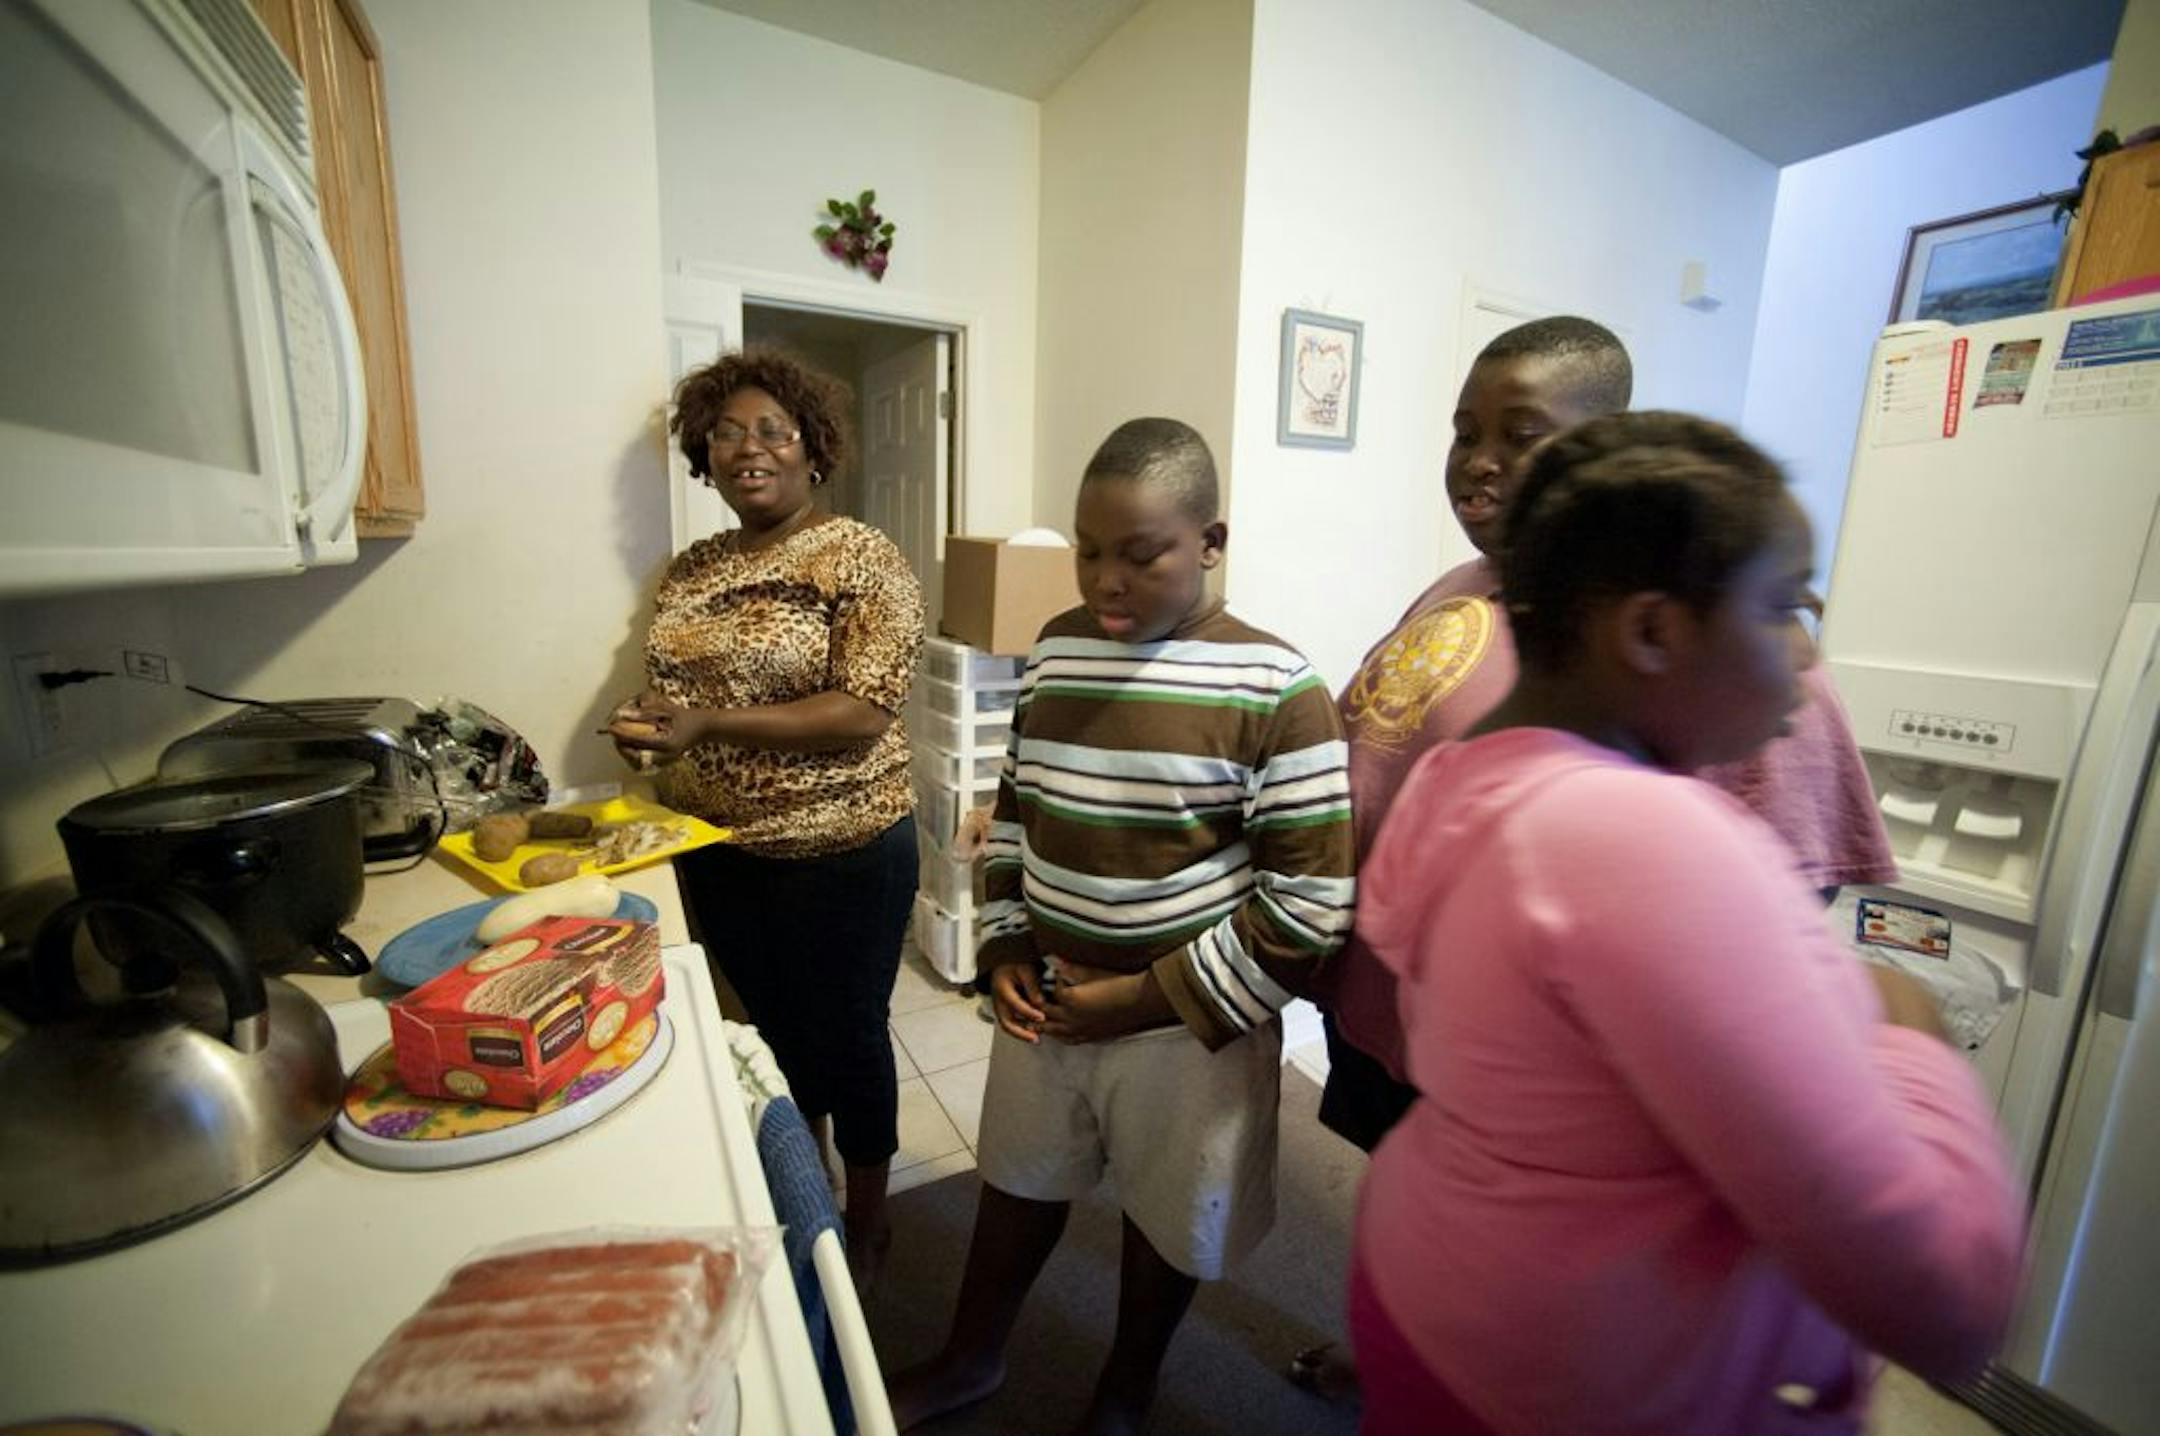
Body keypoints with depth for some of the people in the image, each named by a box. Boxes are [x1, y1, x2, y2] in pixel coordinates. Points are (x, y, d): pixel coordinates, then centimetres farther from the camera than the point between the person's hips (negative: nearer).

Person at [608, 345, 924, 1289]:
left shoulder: (862, 562, -13)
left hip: (838, 855, -6)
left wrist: (709, 723, -26)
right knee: (775, 1032, 23)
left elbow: (865, 714, -21)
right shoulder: (692, 570, 7)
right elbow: (673, 687, 18)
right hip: (717, 852, 7)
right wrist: (646, 721, -5)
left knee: (848, 1039, 12)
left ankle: (866, 1220, 39)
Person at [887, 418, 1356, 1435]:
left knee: (1166, 1216, 20)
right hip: (1045, 1000, 4)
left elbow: (1313, 899, -16)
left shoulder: (1274, 690, -18)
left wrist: (1155, 995, -15)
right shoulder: (1055, 651, -2)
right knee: (1018, 1185, 25)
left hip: (1188, 1026, -4)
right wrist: (1004, 951, -1)